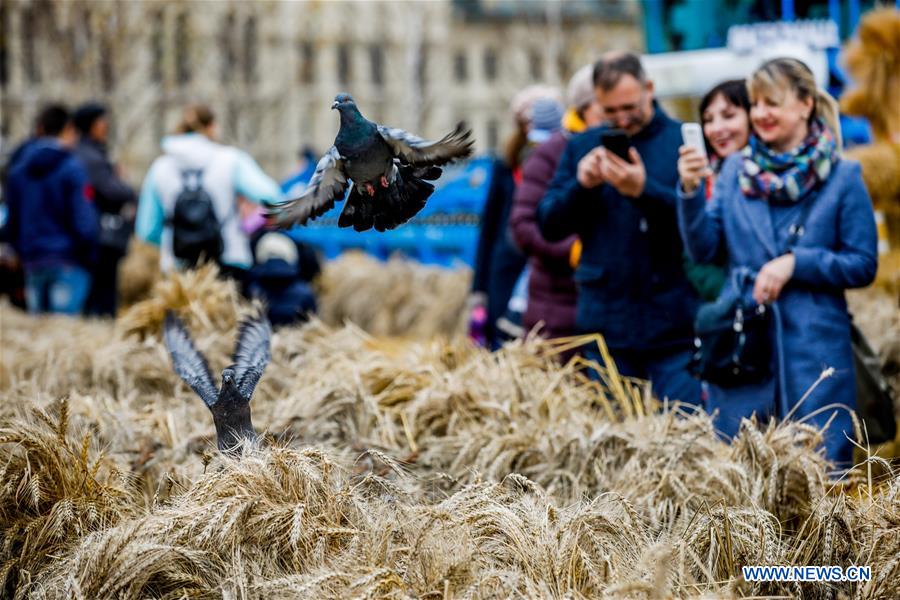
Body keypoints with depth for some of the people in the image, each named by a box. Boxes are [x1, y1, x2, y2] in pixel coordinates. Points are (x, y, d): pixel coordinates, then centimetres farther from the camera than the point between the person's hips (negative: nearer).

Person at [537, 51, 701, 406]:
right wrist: (581, 186, -10)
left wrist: (644, 190, -26)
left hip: (673, 328, -3)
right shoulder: (582, 147, 12)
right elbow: (549, 225, 7)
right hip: (606, 327, 4)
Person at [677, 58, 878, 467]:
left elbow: (864, 266, -2)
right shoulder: (735, 170, 7)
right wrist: (691, 190, -13)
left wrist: (795, 263, -14)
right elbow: (702, 250, 2)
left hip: (814, 352, -3)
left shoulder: (842, 178, -1)